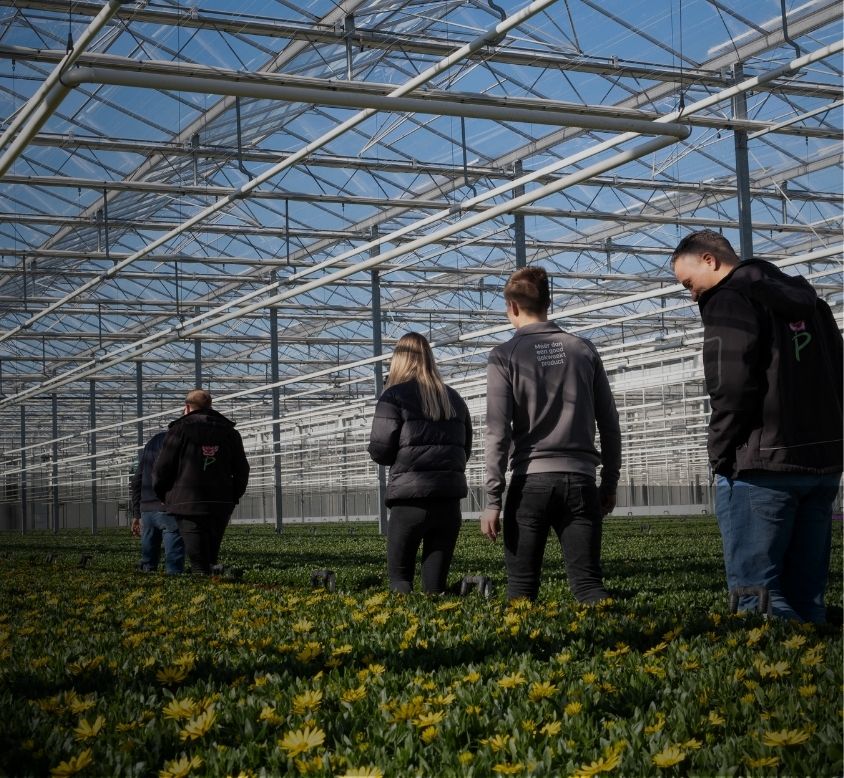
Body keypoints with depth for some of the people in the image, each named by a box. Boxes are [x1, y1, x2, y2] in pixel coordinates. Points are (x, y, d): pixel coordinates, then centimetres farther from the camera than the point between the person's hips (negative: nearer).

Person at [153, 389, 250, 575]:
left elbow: (162, 468, -3)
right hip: (221, 507, 4)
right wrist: (233, 497, 20)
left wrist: (163, 496, 12)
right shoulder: (229, 431, 12)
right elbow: (242, 470, 11)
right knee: (210, 557, 14)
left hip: (188, 505, -4)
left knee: (198, 562, -6)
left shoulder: (179, 429, -2)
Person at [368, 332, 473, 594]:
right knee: (436, 581, 8)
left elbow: (379, 451, -7)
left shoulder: (394, 396, -4)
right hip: (449, 499, 4)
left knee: (399, 575, 9)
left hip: (410, 497, -4)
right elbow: (466, 450, 17)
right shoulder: (454, 398, 13)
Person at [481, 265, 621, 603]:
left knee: (521, 589, 6)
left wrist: (492, 500, -5)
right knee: (587, 584, 1)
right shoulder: (584, 350, 11)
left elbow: (498, 432, -7)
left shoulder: (505, 356, 0)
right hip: (581, 481, 3)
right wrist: (610, 484, 20)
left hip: (531, 481, -2)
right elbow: (609, 425, 11)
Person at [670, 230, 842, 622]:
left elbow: (732, 386, -17)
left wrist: (721, 454, -6)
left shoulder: (731, 297, -6)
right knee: (805, 594, 11)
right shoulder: (806, 297, 19)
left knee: (758, 590, -7)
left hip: (763, 466, -8)